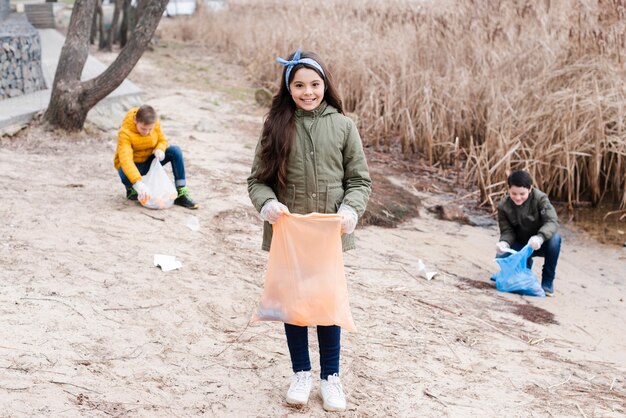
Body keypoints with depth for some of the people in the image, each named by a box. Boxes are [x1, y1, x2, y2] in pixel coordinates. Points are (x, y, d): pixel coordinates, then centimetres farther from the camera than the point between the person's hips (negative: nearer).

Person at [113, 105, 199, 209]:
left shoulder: (155, 123, -15)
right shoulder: (124, 132, -30)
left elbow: (162, 140, 0)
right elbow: (125, 159, -41)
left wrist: (160, 149, -27)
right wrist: (138, 182, -55)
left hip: (149, 160, 5)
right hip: (132, 165, -4)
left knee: (175, 151, -21)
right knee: (126, 177, -41)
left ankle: (181, 194, -20)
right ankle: (132, 189, 0)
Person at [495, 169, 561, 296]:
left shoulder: (540, 198, -20)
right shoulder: (504, 206, -12)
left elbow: (552, 222, -31)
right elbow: (507, 230, -10)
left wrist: (539, 237, -52)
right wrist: (504, 242, -35)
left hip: (539, 244, -2)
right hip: (520, 245, 2)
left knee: (555, 238, -36)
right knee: (501, 256, -28)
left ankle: (548, 281, -17)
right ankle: (526, 264, 10)